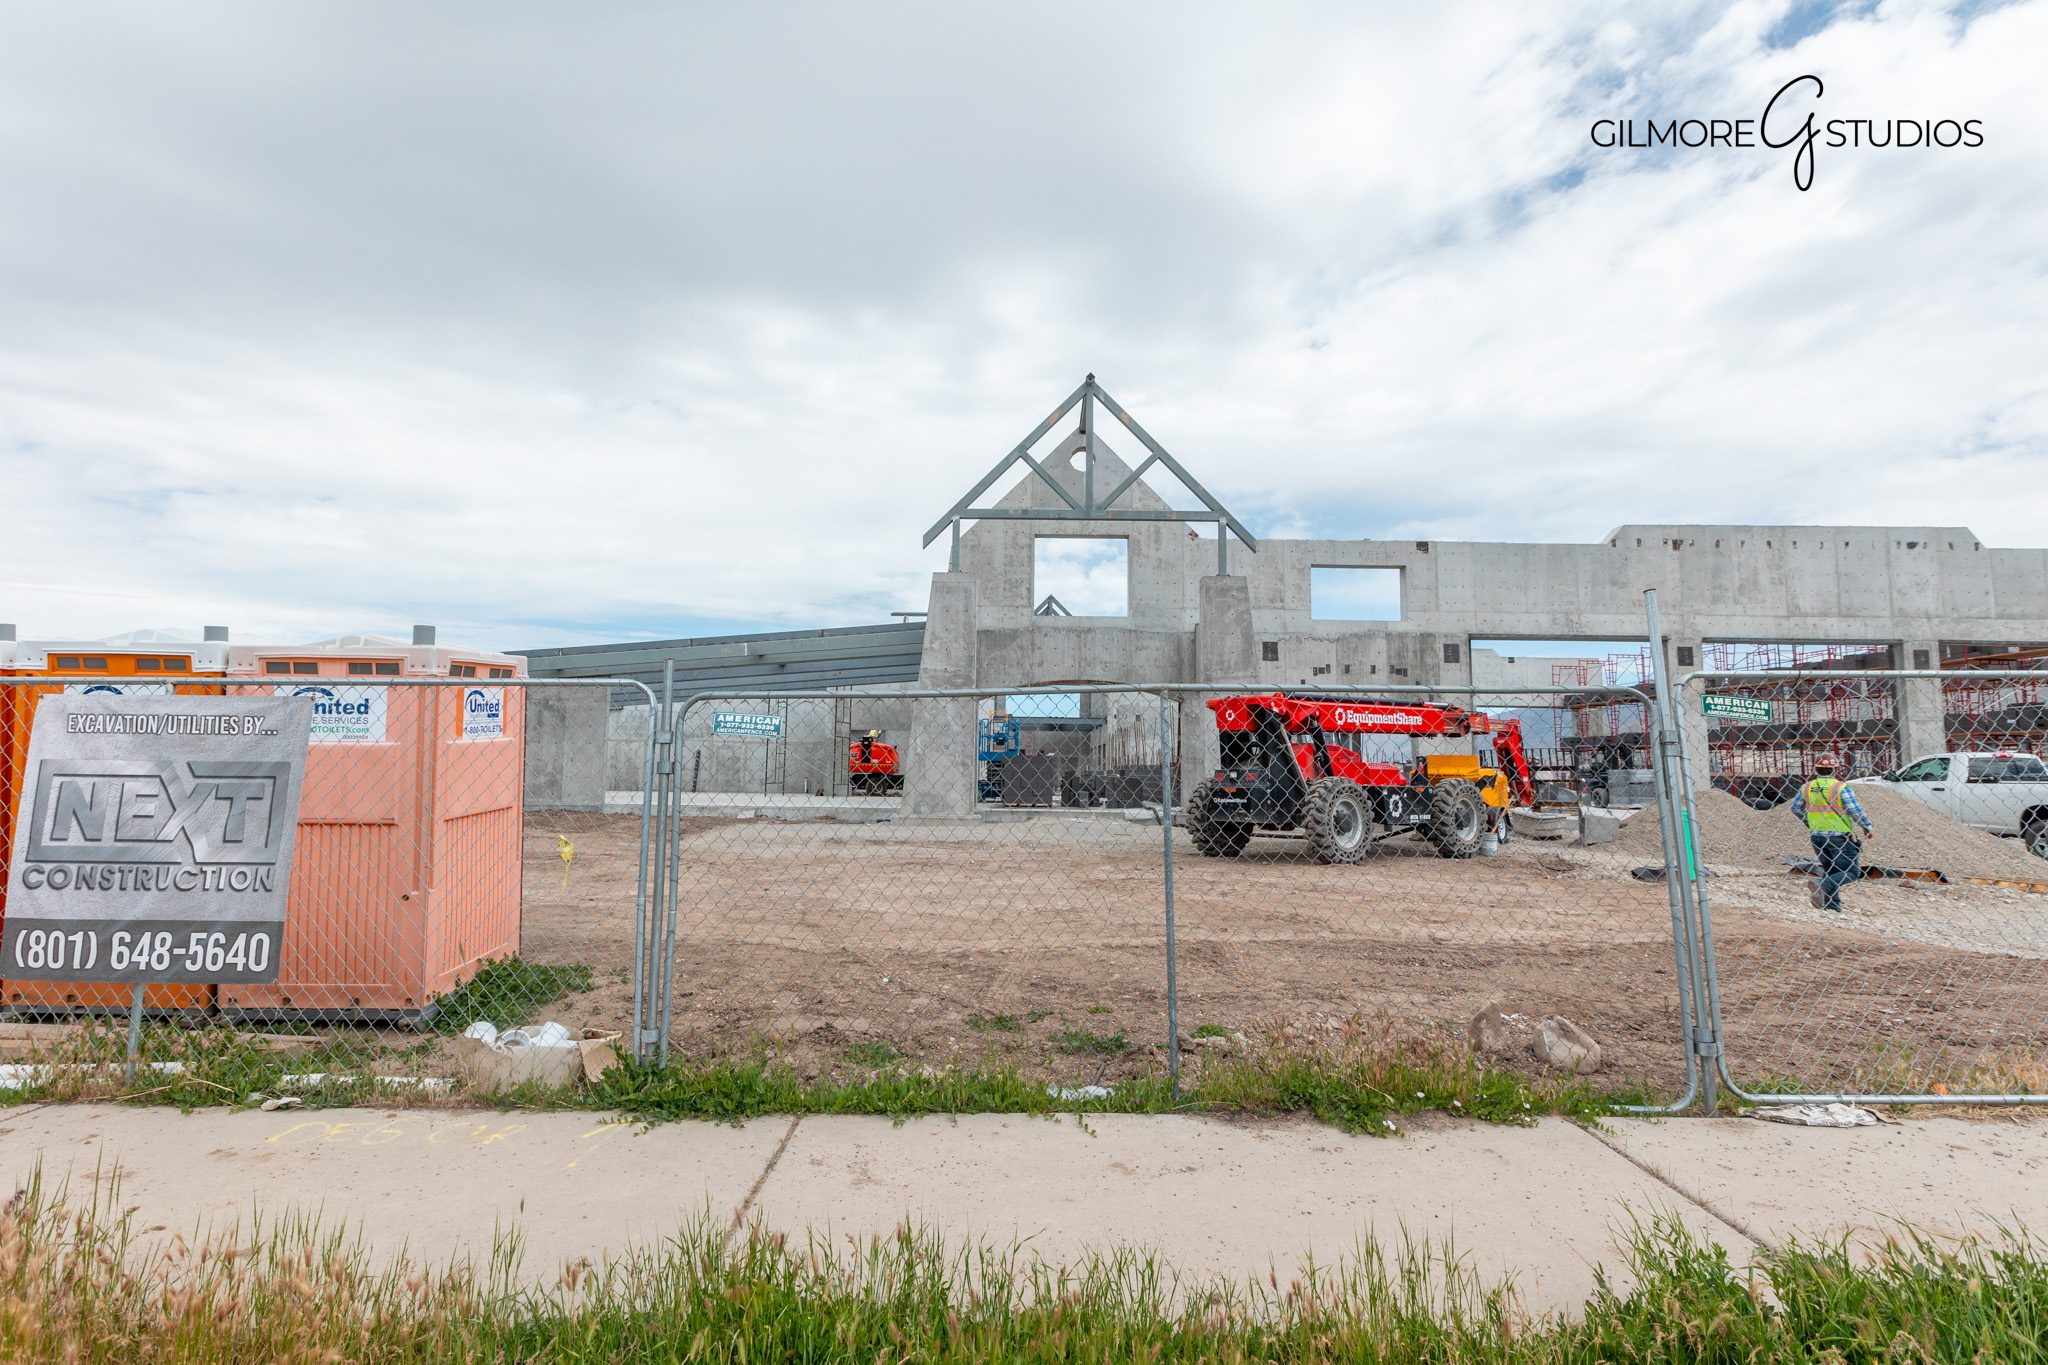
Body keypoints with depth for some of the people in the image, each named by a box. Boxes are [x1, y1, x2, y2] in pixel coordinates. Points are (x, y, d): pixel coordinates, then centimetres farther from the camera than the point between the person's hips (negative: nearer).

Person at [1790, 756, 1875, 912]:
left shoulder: (1806, 788, 1)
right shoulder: (1841, 788, -13)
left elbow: (1795, 808, 13)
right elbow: (1856, 811, -15)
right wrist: (1868, 827, 1)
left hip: (1816, 836, 5)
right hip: (1840, 837, -5)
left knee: (1831, 871, 16)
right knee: (1852, 871, 2)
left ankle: (1833, 908, 14)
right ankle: (1823, 887, -22)